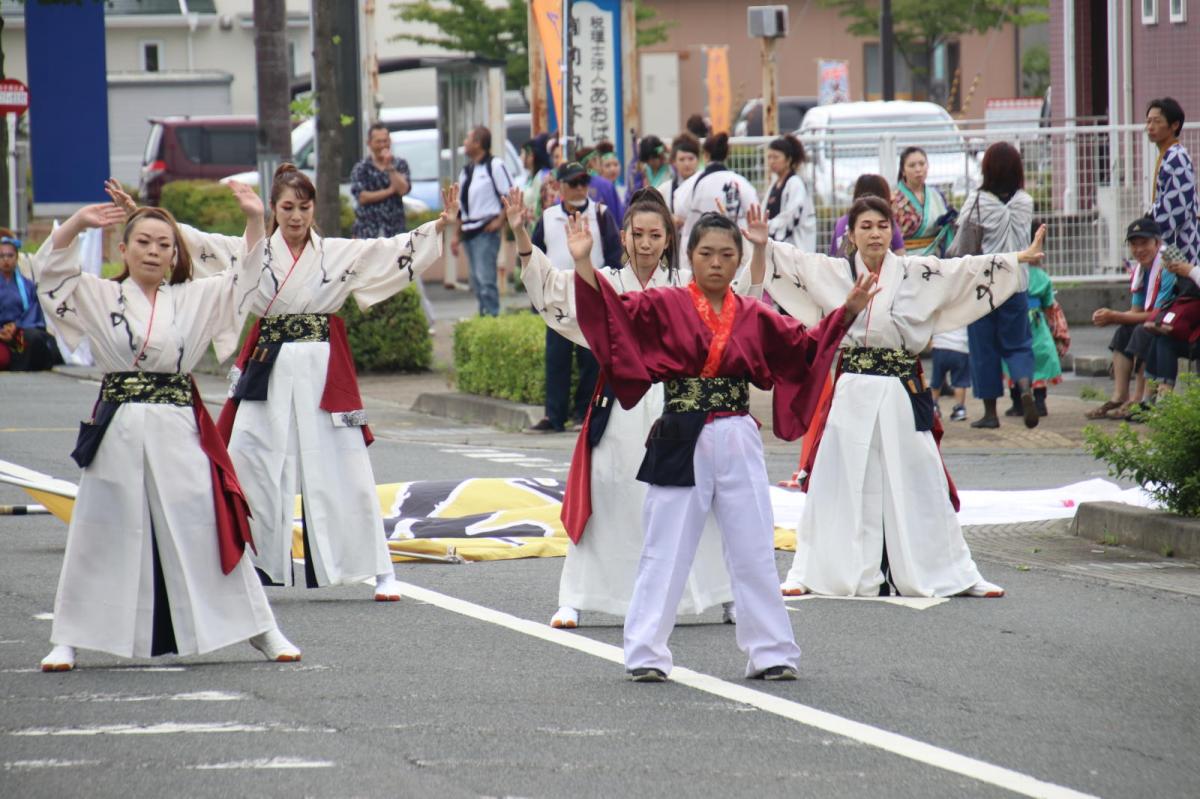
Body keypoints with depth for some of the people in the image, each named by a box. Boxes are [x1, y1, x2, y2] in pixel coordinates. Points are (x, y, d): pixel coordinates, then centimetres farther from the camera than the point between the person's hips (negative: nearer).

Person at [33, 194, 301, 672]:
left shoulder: (194, 299, 11)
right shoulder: (100, 297, 6)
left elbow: (249, 281, 8)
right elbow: (50, 270, -2)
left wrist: (255, 222, -5)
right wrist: (77, 224, -15)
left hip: (179, 434, 1)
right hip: (117, 433, -1)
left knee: (206, 533, 2)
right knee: (102, 538, 2)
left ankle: (262, 631, 9)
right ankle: (67, 640, 10)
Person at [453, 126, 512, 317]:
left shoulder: (494, 165, -7)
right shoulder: (466, 170, 17)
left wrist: (500, 221, -14)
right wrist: (456, 235, 18)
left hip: (486, 231, -8)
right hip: (468, 232, 8)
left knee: (485, 278, -14)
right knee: (476, 280, 10)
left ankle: (492, 315, -13)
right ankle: (484, 315, 14)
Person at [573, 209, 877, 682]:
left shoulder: (755, 318, 8)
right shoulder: (664, 307, -2)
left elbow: (807, 345, 15)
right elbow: (612, 312, -12)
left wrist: (847, 312, 6)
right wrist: (583, 264, -24)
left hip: (739, 445, 3)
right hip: (681, 443, -3)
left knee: (754, 553, 7)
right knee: (665, 552, 1)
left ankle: (770, 653, 15)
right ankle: (645, 656, 8)